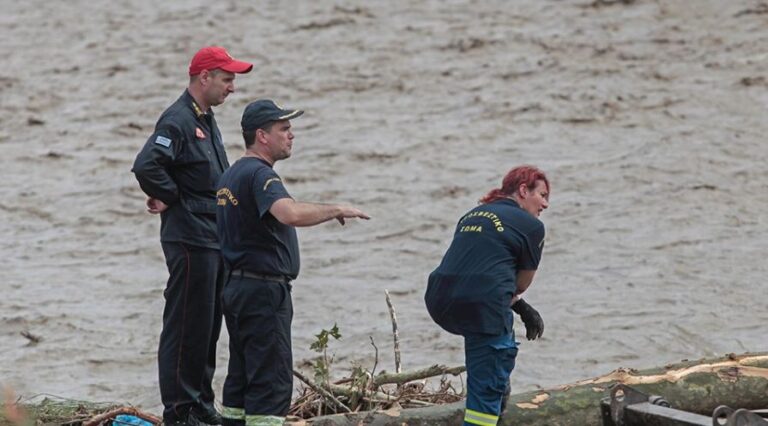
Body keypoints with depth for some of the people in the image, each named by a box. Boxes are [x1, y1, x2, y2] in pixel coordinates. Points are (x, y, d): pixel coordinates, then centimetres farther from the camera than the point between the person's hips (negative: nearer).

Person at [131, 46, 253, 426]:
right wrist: (169, 197, -15)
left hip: (215, 238, 10)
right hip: (190, 241, -10)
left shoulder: (206, 120, 16)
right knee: (187, 326, -6)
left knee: (209, 326, 14)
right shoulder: (177, 121, -16)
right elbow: (146, 166, -29)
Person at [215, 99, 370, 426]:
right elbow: (291, 213, -32)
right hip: (264, 289, -10)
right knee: (271, 384, -10)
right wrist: (336, 210, -24)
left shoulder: (231, 175, 17)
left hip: (237, 287, 10)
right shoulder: (259, 175, -17)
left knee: (241, 380, 12)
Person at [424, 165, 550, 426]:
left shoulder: (472, 216, 26)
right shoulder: (531, 226, 6)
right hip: (481, 305, -7)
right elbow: (521, 284, 11)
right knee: (486, 389, -2)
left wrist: (521, 308, 24)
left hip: (440, 303, 7)